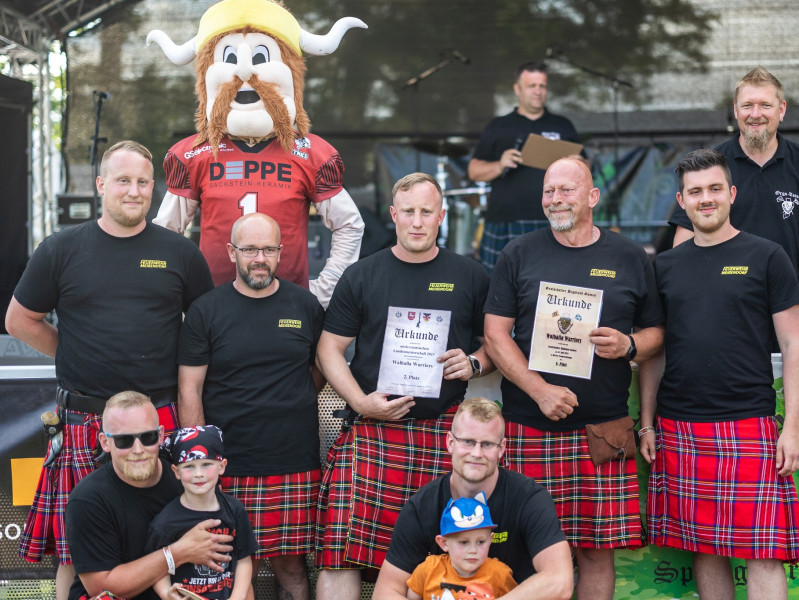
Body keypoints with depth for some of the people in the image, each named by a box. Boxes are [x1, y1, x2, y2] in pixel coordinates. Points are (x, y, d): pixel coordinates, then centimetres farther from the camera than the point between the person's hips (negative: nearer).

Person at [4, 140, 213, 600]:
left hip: (163, 419, 1)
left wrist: (175, 368, 7)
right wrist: (77, 356, 7)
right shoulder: (61, 251, 6)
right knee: (76, 551, 1)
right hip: (84, 422, 0)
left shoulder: (180, 253, 8)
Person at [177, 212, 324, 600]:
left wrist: (293, 408, 9)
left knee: (290, 565, 3)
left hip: (296, 466, 1)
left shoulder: (305, 306, 8)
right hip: (230, 465, -1)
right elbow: (189, 393, 1)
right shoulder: (205, 311, 2)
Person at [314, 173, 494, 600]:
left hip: (445, 432, 1)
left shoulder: (470, 278, 11)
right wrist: (361, 401, -6)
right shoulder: (361, 277, 9)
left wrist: (473, 363, -4)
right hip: (371, 432, 0)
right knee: (341, 550, -11)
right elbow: (329, 348, 8)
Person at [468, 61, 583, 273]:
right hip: (506, 223, -1)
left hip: (554, 223, 1)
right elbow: (474, 171, 9)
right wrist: (499, 165, -11)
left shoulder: (563, 127, 17)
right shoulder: (498, 128, 12)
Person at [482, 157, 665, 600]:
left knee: (596, 550, 1)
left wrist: (629, 345, -8)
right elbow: (496, 333, 2)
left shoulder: (630, 258, 10)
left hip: (604, 427, 1)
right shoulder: (519, 255, 7)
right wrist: (540, 390, -11)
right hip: (530, 426, -1)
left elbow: (655, 331, 16)